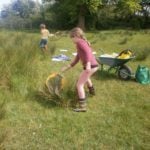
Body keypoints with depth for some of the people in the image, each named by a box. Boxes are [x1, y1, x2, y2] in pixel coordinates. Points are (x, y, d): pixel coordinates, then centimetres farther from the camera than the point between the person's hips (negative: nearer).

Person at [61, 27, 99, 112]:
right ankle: (92, 91, 63)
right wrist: (67, 67, 24)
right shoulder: (83, 43, 23)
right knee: (86, 77, 40)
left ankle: (82, 107, -6)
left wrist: (88, 64, -38)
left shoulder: (80, 42, -7)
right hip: (94, 65, 10)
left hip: (90, 66, -10)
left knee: (79, 85, -6)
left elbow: (88, 52, -25)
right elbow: (77, 59, 23)